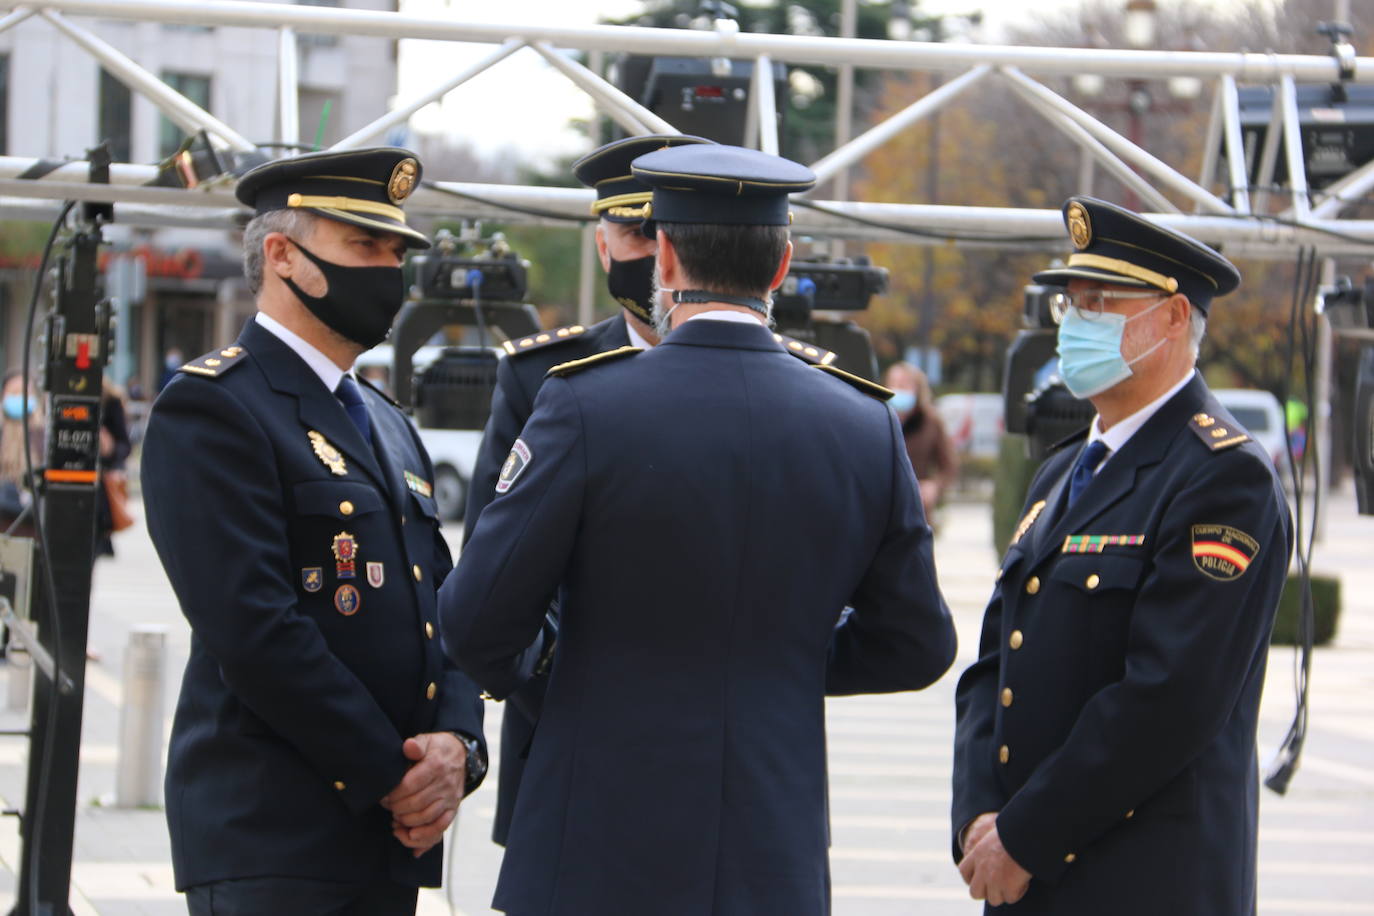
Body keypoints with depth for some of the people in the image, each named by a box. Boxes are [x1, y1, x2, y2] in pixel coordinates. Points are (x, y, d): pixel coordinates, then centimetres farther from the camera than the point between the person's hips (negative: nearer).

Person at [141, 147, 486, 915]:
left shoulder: (388, 426, 20)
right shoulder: (211, 409, -8)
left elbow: (447, 612, 16)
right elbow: (254, 631, -17)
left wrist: (455, 743, -4)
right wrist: (392, 777, -14)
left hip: (391, 844, 8)